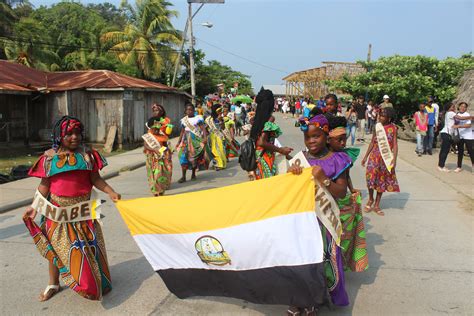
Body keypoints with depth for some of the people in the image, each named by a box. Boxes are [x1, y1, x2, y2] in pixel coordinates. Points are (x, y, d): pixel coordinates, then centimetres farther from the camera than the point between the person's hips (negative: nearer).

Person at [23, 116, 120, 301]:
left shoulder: (87, 154, -2)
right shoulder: (50, 157, -2)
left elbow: (95, 179, 1)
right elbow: (44, 184, 1)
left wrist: (111, 192, -10)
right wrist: (34, 207, -5)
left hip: (82, 208, 0)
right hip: (58, 210, 0)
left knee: (87, 243, 8)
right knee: (56, 245, 11)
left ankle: (94, 282, 26)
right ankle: (53, 284, 29)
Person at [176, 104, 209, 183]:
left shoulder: (198, 118, -1)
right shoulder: (184, 120, 12)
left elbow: (203, 128, -10)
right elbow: (182, 132, 17)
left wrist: (205, 138, -24)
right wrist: (179, 142, 16)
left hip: (196, 139, -3)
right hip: (186, 139, 3)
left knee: (195, 156, 1)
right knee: (183, 156, -8)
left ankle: (193, 174, 19)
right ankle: (183, 176, -7)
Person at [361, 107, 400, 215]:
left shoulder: (393, 128, -5)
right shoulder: (377, 126, 1)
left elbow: (395, 145, -5)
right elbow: (372, 142, 8)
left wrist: (394, 160, -14)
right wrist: (366, 156, 9)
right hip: (374, 156, 1)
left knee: (382, 180, 9)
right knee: (371, 177, -6)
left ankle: (376, 205, 21)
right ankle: (370, 199, 20)